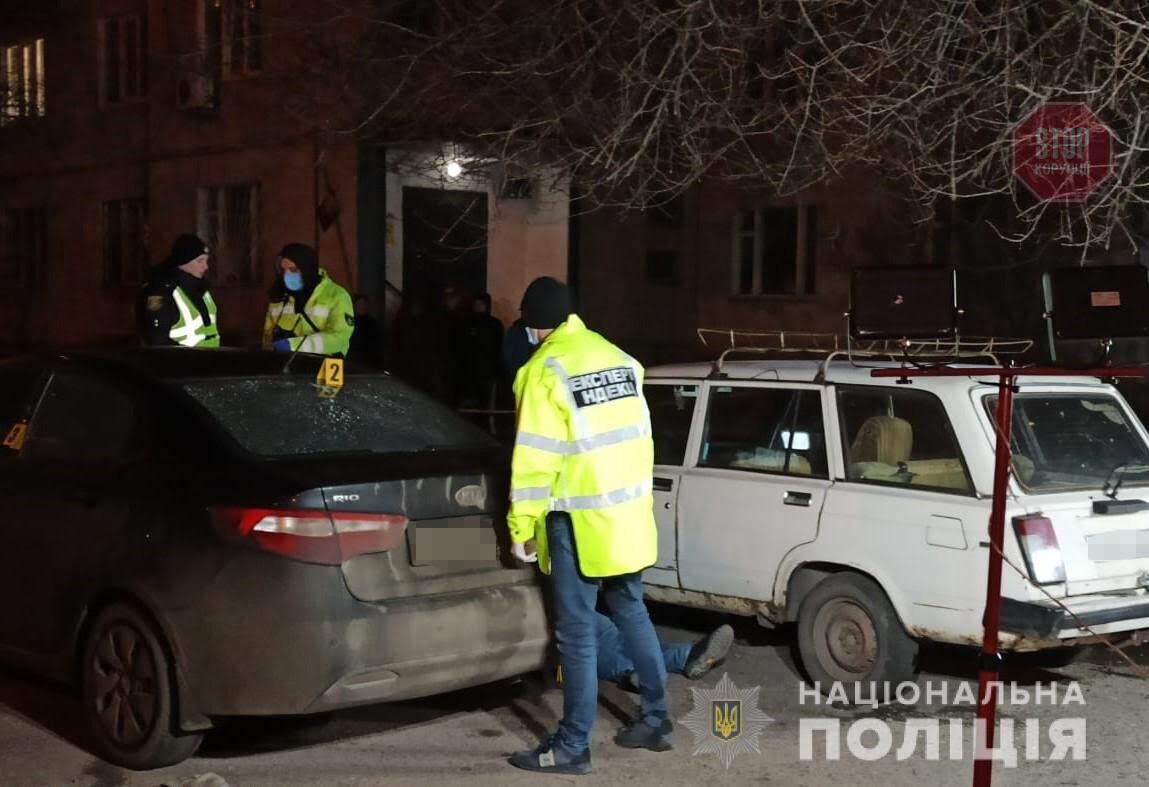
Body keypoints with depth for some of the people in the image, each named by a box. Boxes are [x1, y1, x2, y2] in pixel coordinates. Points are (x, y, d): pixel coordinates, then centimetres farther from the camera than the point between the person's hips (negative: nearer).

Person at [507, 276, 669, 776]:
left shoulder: (545, 371, -13)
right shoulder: (618, 358, 8)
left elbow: (535, 459, -16)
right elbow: (638, 436, 13)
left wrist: (521, 527, -9)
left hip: (581, 522, -7)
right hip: (629, 516, 7)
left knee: (577, 633, -1)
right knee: (632, 613, 19)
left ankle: (572, 747, 6)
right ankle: (655, 720, 27)